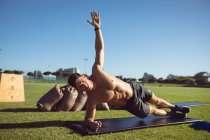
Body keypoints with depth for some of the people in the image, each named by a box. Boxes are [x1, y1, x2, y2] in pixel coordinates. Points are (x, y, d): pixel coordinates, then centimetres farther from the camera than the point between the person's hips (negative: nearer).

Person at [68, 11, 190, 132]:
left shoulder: (96, 73, -25)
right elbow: (88, 118, -19)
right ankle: (169, 114, 56)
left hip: (134, 89, 1)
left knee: (157, 101, 24)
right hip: (130, 104, -1)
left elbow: (100, 49, -19)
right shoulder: (91, 99, -26)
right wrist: (91, 123, -44)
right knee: (153, 110, 20)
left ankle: (175, 107, 55)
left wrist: (97, 28, -24)